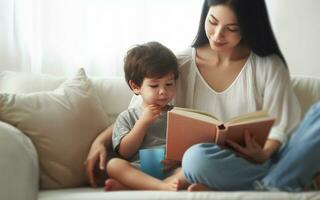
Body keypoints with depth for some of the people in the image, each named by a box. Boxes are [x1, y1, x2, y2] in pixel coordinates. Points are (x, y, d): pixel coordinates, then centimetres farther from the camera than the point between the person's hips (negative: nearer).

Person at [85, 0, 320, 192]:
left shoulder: (269, 66, 3)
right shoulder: (182, 66, 5)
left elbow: (280, 127, 0)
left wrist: (264, 154, -21)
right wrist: (100, 141, -4)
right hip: (211, 166, 0)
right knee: (196, 157, -38)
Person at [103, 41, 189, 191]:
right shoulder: (127, 117, 15)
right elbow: (124, 152, 3)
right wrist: (143, 122, -4)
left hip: (174, 170, 1)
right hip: (139, 171, 0)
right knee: (113, 164, -28)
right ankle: (163, 187, -47)